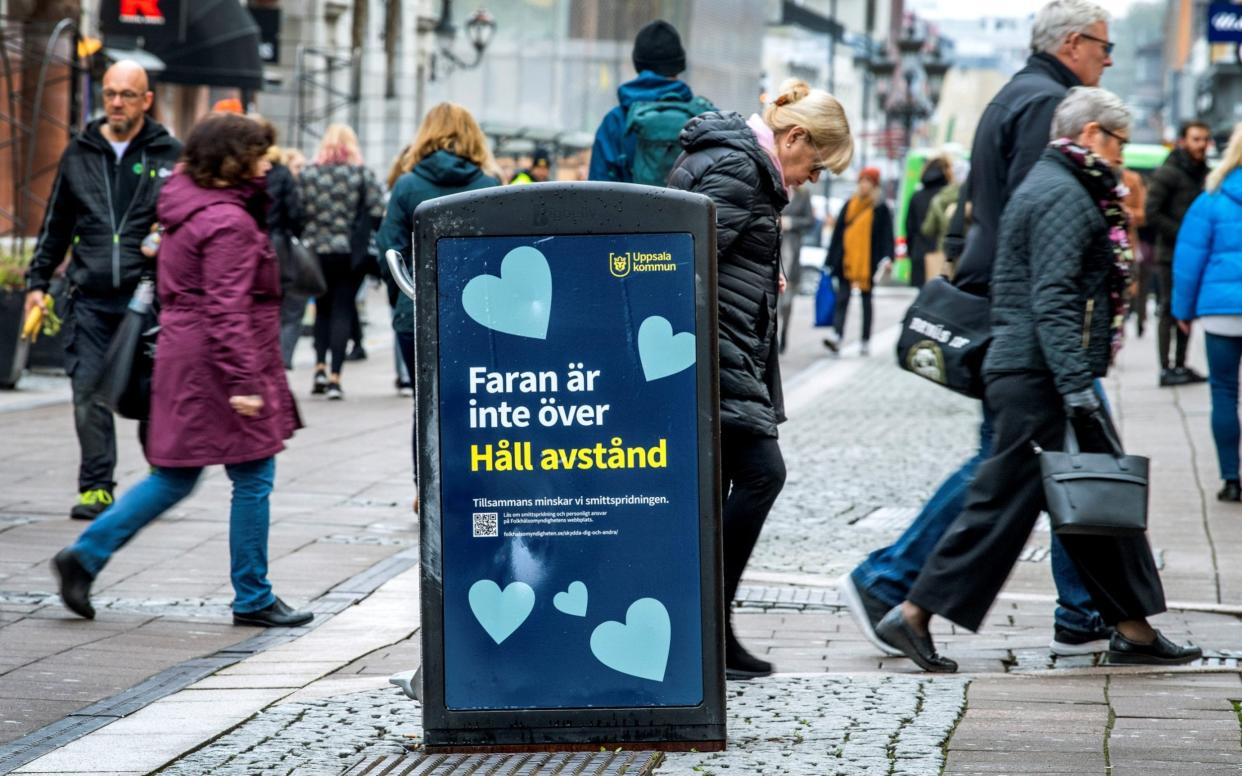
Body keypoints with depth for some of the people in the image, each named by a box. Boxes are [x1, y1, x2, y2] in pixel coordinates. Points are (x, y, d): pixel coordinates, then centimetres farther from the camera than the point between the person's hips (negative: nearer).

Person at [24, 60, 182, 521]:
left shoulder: (170, 156, 4)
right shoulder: (79, 154, 12)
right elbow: (56, 225, 20)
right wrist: (38, 281, 17)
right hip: (90, 299, 2)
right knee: (89, 392, -3)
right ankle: (96, 488, 4)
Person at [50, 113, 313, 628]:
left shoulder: (188, 208, 13)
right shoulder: (228, 223, -17)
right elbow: (227, 309, -22)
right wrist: (242, 382, -23)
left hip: (182, 355, 10)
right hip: (218, 364, -10)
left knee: (173, 479, 15)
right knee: (253, 477, 1)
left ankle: (86, 555, 9)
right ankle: (252, 600, 8)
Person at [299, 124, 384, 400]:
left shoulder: (308, 173, 1)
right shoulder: (363, 173, -4)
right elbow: (377, 213, -9)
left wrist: (307, 238, 10)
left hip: (316, 252, 2)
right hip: (351, 252, -2)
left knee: (322, 308, 18)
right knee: (343, 310, 2)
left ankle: (320, 367, 5)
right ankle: (335, 377, -5)